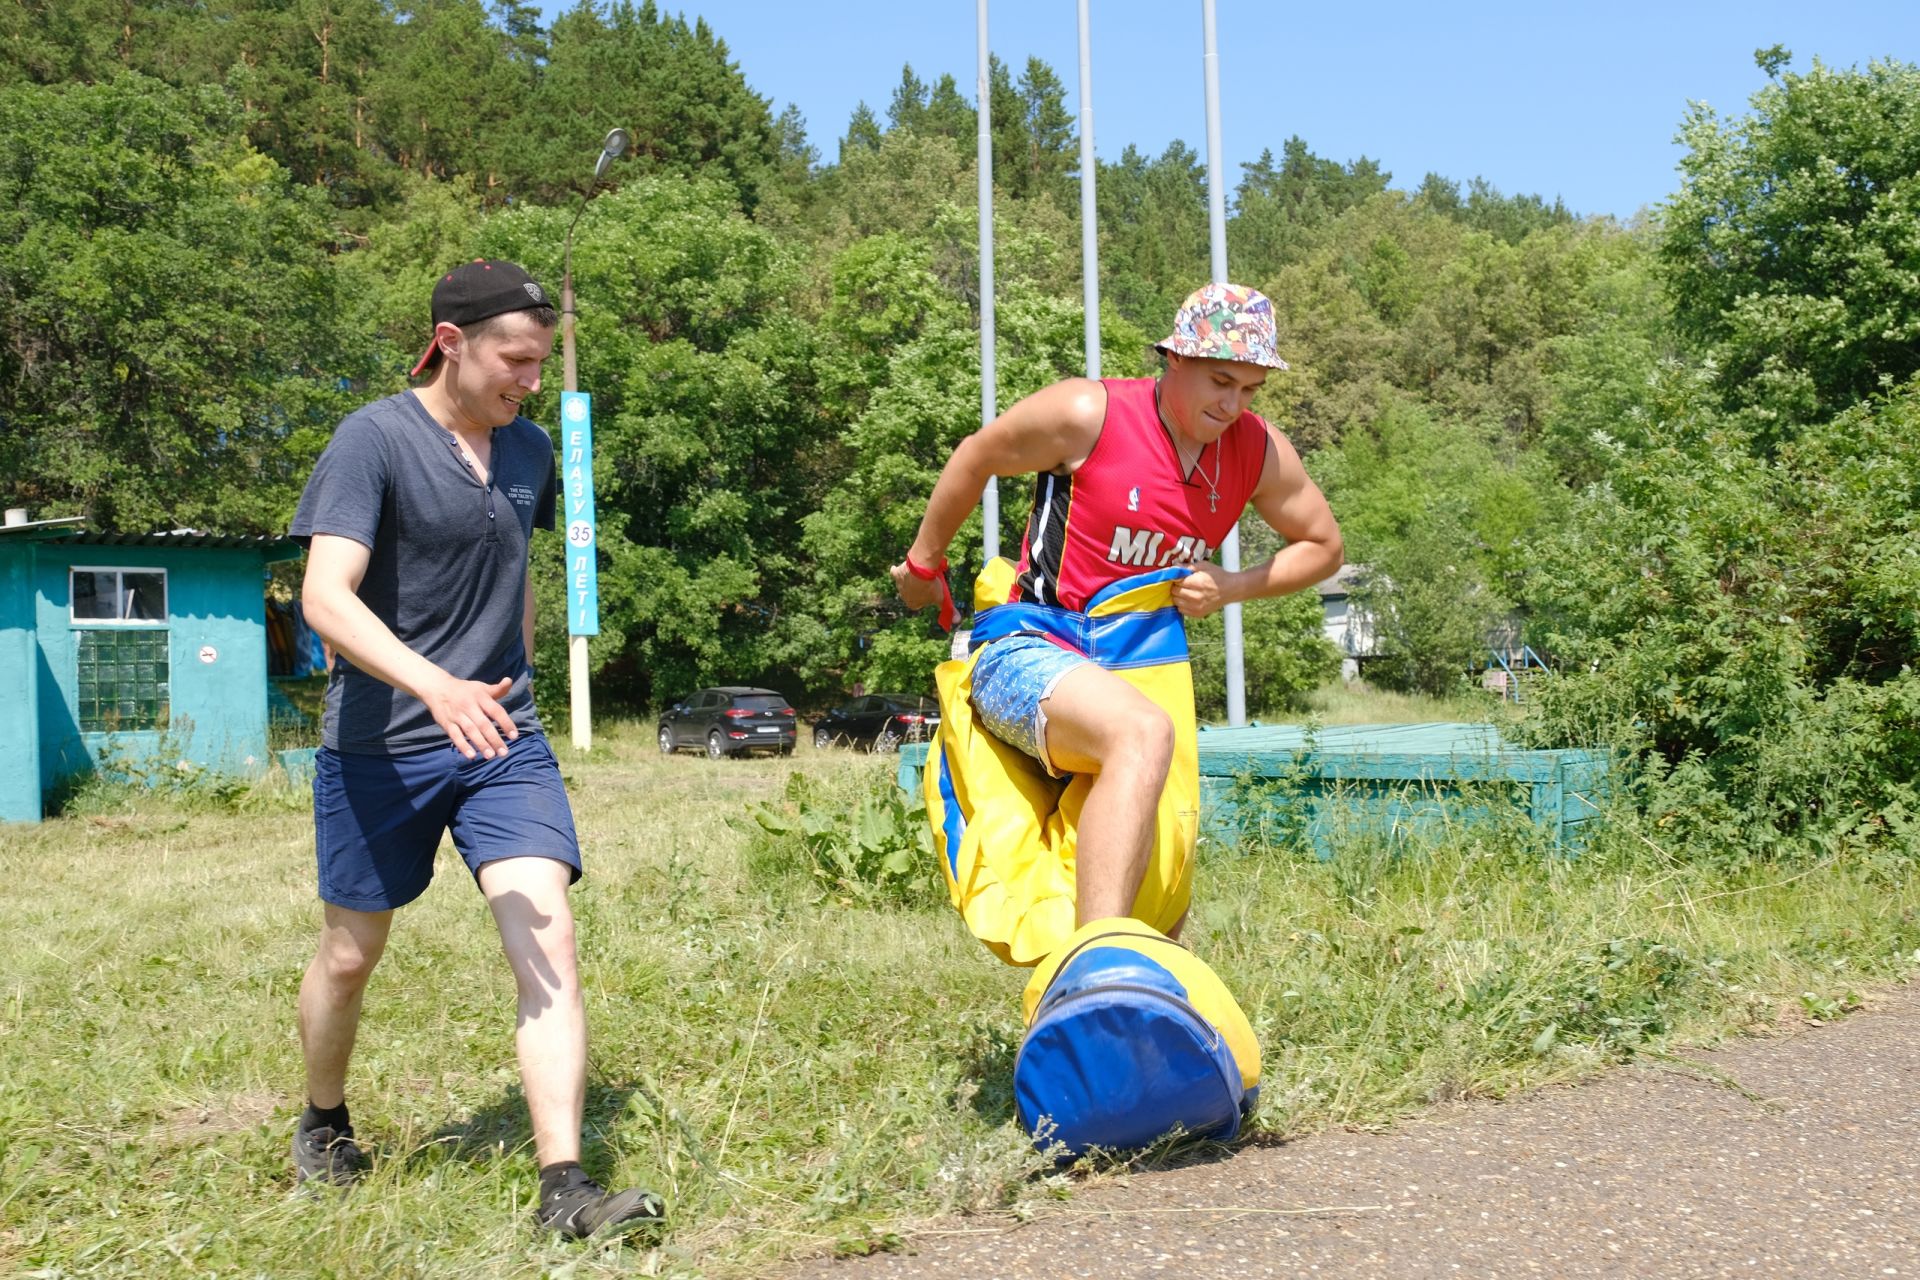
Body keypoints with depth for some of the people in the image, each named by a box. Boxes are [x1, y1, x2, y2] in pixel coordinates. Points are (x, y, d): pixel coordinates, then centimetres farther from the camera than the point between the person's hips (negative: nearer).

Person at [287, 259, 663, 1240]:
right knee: (349, 955, 13)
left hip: (504, 742, 4)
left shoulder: (529, 450, 7)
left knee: (548, 939, -13)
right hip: (379, 748, -4)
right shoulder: (374, 440, -12)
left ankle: (563, 1188, -14)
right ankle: (323, 1124, 41)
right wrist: (434, 684, -38)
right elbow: (325, 595, -24)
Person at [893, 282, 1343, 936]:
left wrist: (1230, 586, -5)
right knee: (1143, 733, -39)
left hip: (1138, 670, 8)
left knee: (1163, 872, 18)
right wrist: (923, 564, 14)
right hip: (1029, 658, -7)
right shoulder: (1088, 414, -15)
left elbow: (1323, 546, 14)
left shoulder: (1260, 452, 0)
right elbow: (975, 459, 0)